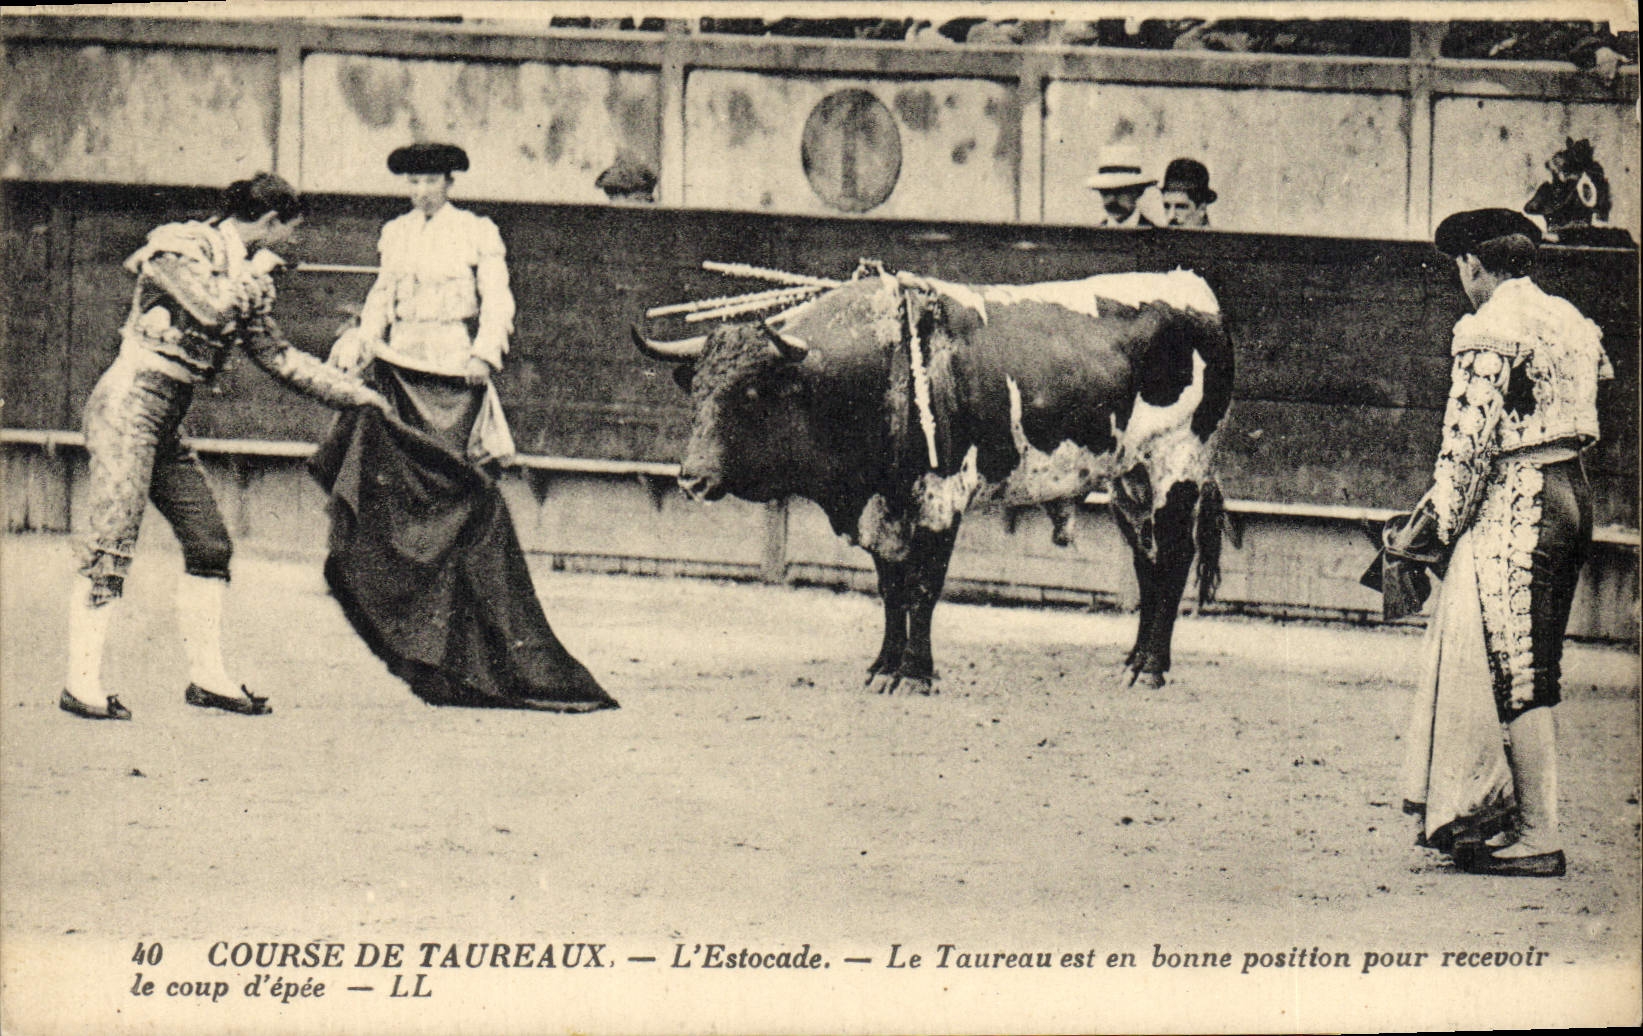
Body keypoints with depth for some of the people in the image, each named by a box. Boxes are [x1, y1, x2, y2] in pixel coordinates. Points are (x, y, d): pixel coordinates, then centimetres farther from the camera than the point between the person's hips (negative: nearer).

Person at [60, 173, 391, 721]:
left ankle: (207, 677, 14)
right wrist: (256, 272, -6)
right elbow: (214, 308, -24)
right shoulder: (182, 246, -8)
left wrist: (355, 394, 20)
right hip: (129, 404, -9)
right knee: (111, 543, -13)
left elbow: (278, 355, 21)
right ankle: (82, 684, -13)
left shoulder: (243, 276, 17)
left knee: (209, 543, 7)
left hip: (166, 421, 9)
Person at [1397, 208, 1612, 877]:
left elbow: (1468, 439, -16)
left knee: (1519, 675, -5)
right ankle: (1488, 814, 21)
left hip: (1514, 506, -9)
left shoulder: (1488, 331, -12)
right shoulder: (1571, 321, 14)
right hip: (1572, 493, 9)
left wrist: (1443, 520, -4)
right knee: (1532, 667, 14)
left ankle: (1538, 839, -4)